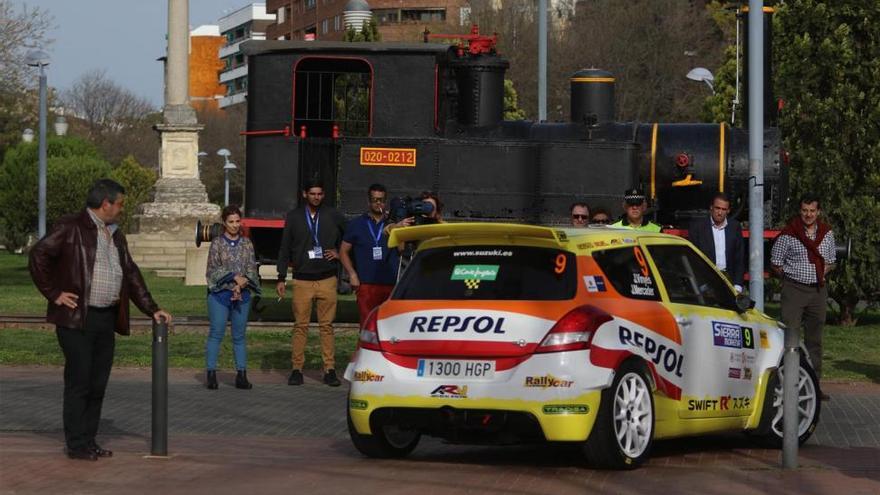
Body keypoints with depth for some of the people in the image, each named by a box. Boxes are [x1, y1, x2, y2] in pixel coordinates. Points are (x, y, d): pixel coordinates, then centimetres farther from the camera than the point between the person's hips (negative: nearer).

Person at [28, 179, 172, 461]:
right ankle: (76, 445, 0)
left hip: (106, 320, 7)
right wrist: (54, 294, -11)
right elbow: (39, 256, -10)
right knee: (79, 382, -5)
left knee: (98, 384, 8)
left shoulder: (116, 236, 18)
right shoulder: (70, 228, -6)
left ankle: (89, 442, 15)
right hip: (77, 319, -7)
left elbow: (131, 274, 23)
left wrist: (152, 309, 16)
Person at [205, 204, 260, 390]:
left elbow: (252, 269, 5)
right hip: (220, 294, -3)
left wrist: (242, 285, -11)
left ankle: (241, 375, 7)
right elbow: (213, 269, -5)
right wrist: (235, 276, -14)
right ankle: (211, 374, 0)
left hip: (242, 295, 3)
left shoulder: (246, 243, 10)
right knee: (216, 334, -3)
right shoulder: (217, 243, 1)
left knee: (239, 336, 6)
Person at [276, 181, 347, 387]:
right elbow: (284, 249, 7)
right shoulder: (294, 217, 5)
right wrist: (281, 279, 2)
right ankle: (296, 369, 4)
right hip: (302, 281, 0)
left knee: (327, 325, 1)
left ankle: (330, 370, 3)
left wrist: (339, 252, 5)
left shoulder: (333, 216, 5)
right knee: (300, 326, 0)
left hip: (327, 280, 0)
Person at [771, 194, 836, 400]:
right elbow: (776, 263, 0)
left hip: (818, 290, 5)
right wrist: (790, 277, -1)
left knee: (814, 339, 10)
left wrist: (822, 273, 5)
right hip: (794, 289, -5)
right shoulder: (788, 234, -6)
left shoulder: (827, 233, 8)